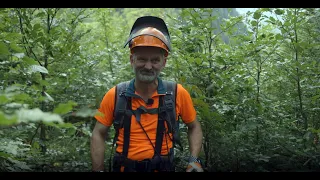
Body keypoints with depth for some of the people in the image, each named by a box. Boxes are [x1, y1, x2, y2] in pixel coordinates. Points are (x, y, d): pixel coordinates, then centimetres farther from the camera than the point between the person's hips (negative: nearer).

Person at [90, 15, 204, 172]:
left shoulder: (178, 93, -8)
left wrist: (194, 160, -7)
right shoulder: (114, 96, -7)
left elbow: (194, 127, 5)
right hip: (124, 168, 1)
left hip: (163, 167, 0)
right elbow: (99, 135, 1)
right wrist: (98, 170, -6)